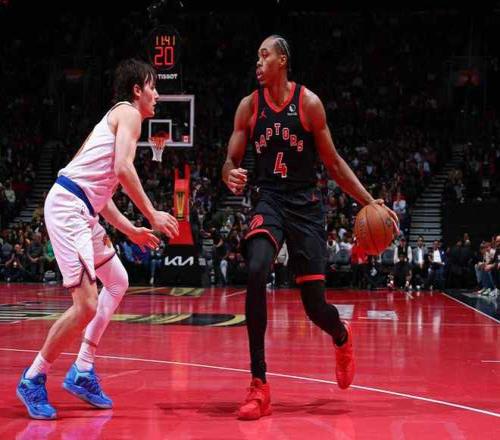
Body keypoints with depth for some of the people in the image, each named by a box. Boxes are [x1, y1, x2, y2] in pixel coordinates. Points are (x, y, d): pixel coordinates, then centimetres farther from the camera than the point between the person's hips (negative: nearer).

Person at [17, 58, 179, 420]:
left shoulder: (117, 117, 26)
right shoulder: (128, 112, -2)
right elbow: (123, 168, -18)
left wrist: (131, 230, 27)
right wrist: (152, 215, -13)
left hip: (83, 212, 11)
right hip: (68, 205, -11)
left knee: (118, 283, 21)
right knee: (86, 305, -15)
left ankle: (83, 372, 21)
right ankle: (33, 380, 1)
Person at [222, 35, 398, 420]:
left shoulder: (309, 102, -6)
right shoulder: (249, 106, 0)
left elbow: (333, 162, 1)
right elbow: (231, 162, 2)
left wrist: (370, 202, -5)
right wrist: (232, 177, -23)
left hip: (306, 204, -1)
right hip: (269, 201, 1)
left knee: (315, 305, -2)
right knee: (255, 273, -28)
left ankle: (342, 337, 40)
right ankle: (259, 386, -20)